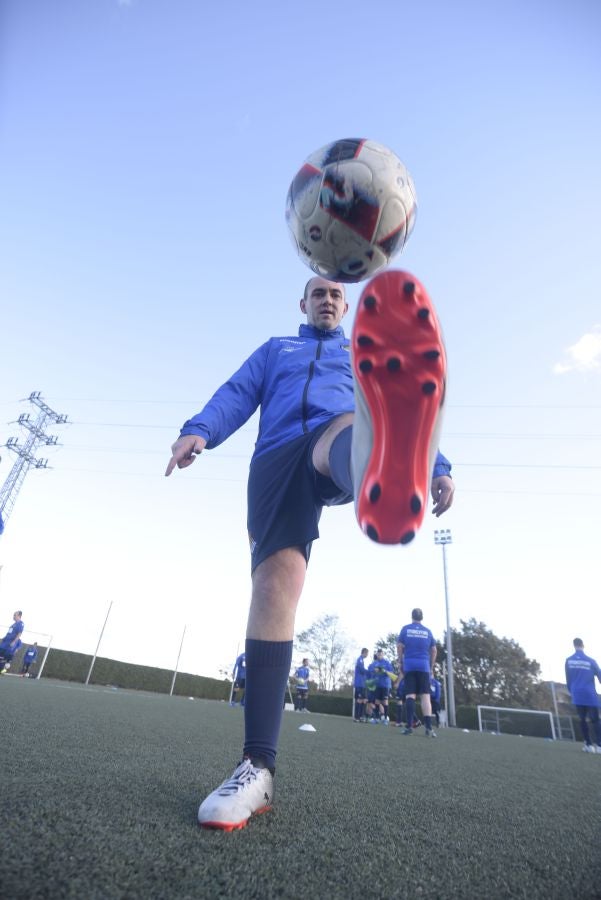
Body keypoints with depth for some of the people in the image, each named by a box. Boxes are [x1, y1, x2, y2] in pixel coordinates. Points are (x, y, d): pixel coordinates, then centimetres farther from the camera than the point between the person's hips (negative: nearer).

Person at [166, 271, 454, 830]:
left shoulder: (369, 357, 33)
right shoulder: (274, 351, 33)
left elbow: (408, 415, 22)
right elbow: (236, 395, 15)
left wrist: (437, 466, 3)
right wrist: (198, 430, -6)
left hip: (338, 446, 0)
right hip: (277, 458, 1)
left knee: (356, 425, -36)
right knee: (274, 581, -18)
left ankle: (389, 487, -75)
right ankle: (257, 768, -14)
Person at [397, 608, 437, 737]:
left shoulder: (405, 629, 6)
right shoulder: (428, 631, 9)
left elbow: (399, 647, 2)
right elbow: (434, 650, 9)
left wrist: (400, 663, 11)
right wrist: (431, 667, 18)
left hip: (409, 666, 0)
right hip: (424, 666, 0)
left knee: (410, 695, -1)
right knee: (425, 696, -1)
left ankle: (409, 726, -9)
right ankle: (428, 727, -9)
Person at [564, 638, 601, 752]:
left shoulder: (568, 661, 4)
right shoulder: (591, 661, -3)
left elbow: (568, 679, 9)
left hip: (577, 695, 2)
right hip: (590, 695, -2)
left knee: (582, 720, 11)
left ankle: (588, 744, 9)